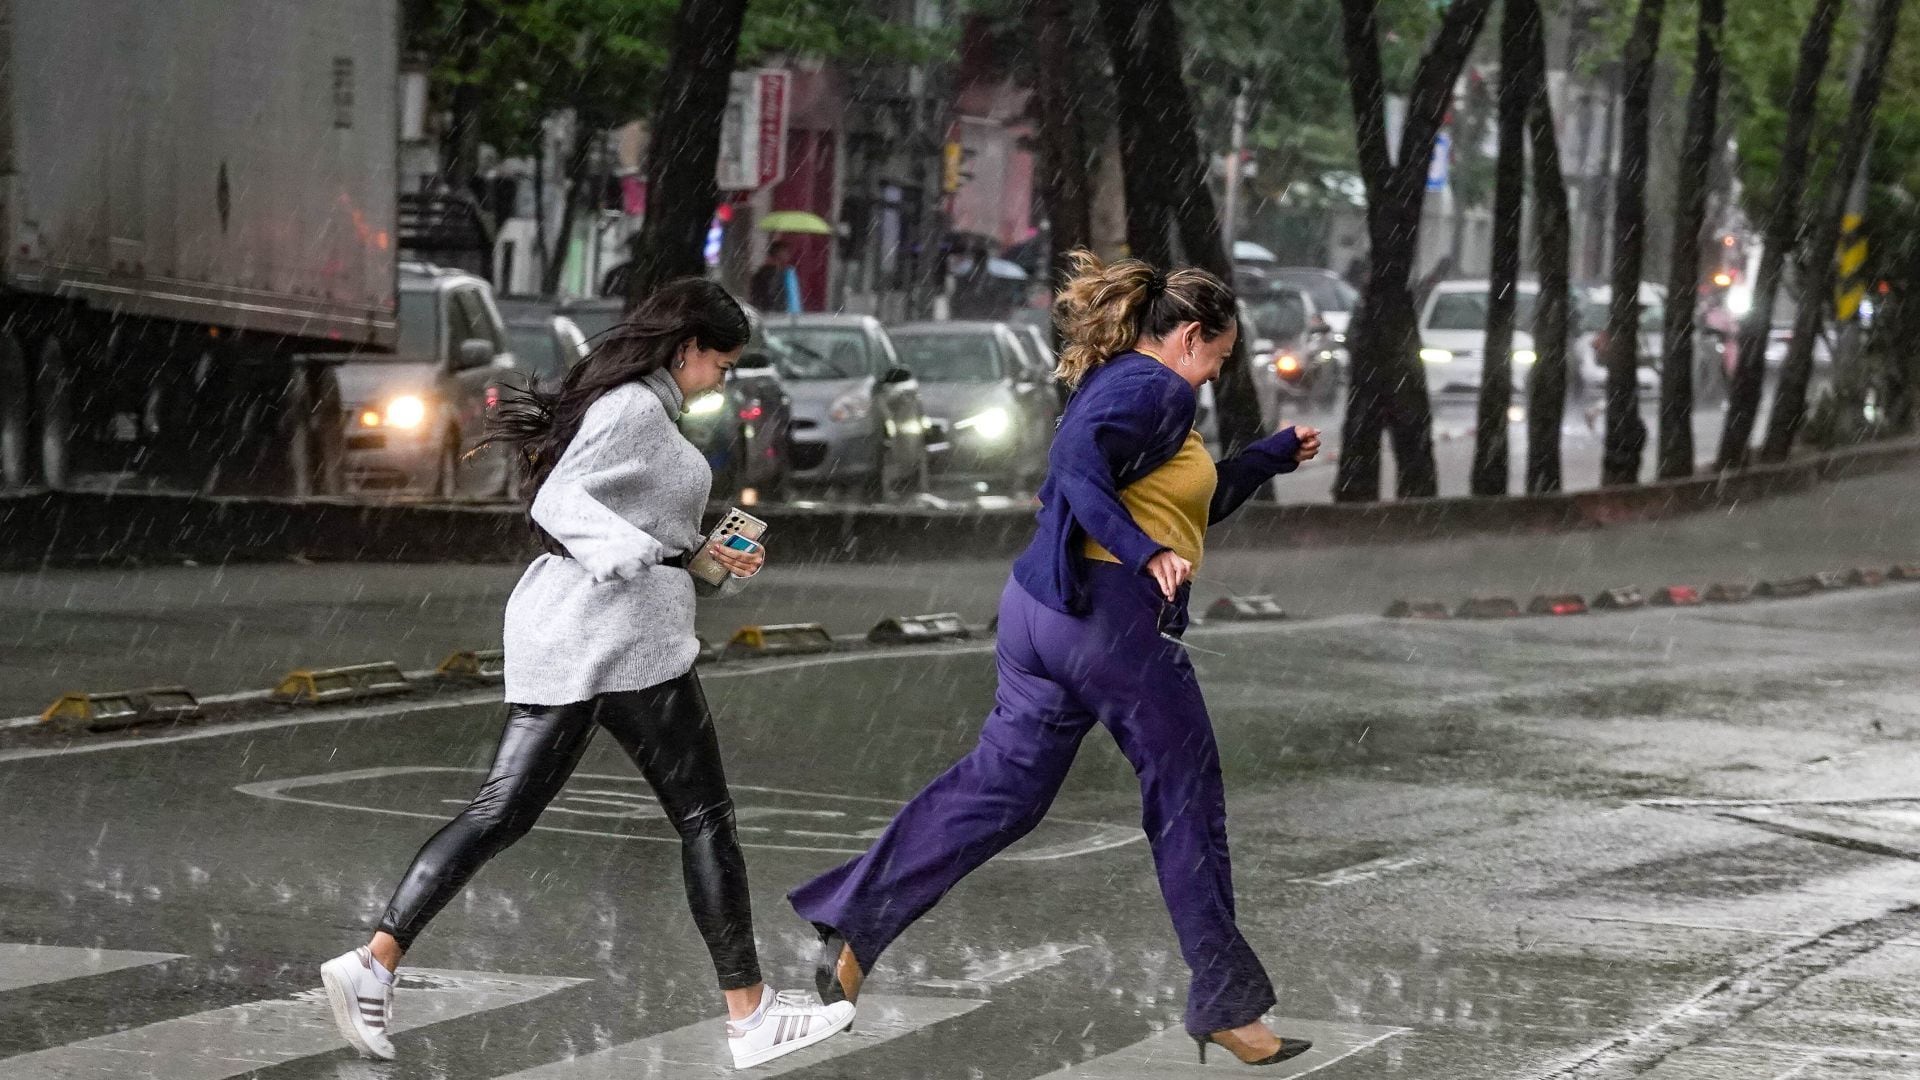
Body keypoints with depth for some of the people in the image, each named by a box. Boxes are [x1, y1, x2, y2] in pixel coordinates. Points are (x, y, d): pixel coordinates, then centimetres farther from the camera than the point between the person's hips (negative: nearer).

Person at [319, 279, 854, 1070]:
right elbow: (559, 503, -21)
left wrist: (705, 553, 22)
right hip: (619, 630, -9)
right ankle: (750, 1016, 4)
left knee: (502, 812, 4)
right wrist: (638, 554, -33)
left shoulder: (625, 403, 19)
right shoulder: (638, 409, -10)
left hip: (561, 639, 9)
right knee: (704, 817, 0)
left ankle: (375, 962, -7)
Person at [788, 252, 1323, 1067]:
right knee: (1188, 807, 2)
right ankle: (1225, 1003, 9)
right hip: (1116, 616, -10)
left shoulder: (1116, 383, 20)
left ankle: (856, 924, 4)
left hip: (1045, 606, 10)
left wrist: (1276, 454, 35)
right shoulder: (1156, 387, -11)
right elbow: (1079, 462, -28)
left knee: (1000, 788, 11)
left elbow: (1196, 501, 31)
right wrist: (1144, 551, -34)